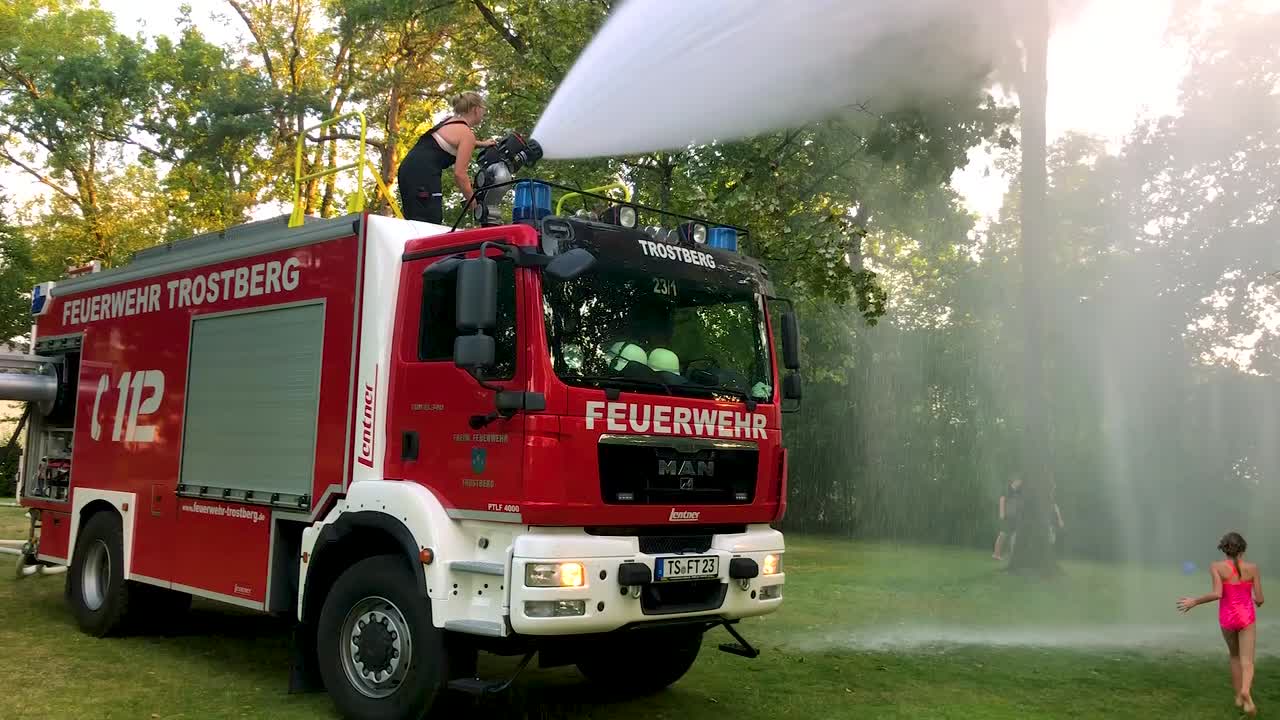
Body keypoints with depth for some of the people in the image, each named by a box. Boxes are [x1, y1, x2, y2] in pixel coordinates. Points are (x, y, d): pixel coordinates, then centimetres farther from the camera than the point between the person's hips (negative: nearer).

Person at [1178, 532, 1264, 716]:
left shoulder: (1216, 567, -9)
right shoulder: (1252, 568, -4)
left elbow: (1217, 594, -20)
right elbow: (1259, 599, -3)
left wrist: (1194, 601, -6)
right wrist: (1257, 601, 23)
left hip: (1227, 619, 1)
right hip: (1246, 618, -1)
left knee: (1235, 656, 26)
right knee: (1247, 662, -3)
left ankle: (1239, 696, 24)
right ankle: (1245, 691, -33)